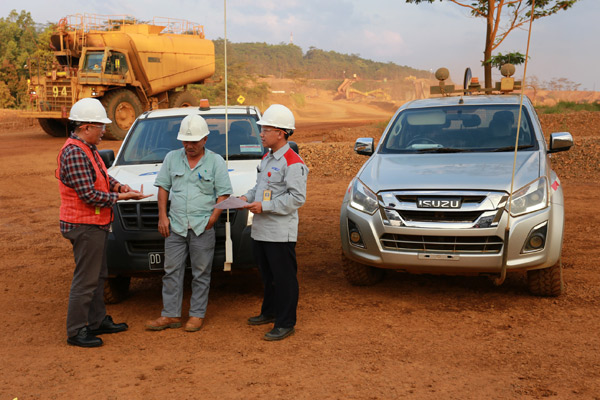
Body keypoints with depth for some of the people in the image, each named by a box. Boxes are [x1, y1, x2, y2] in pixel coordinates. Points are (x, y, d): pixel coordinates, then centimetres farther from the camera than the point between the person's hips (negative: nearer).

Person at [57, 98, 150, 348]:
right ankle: (76, 331, 7)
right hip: (84, 226, -11)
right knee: (85, 279, -3)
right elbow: (89, 195, -25)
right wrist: (121, 197, -17)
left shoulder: (88, 149, 12)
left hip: (96, 225, 11)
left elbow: (102, 177, 22)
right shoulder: (74, 153, -21)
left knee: (98, 275, 19)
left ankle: (98, 321, 31)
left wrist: (117, 185, 1)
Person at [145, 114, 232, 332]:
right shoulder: (172, 158, 9)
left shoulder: (216, 161, 1)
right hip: (175, 226, 3)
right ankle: (170, 315, 13)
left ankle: (197, 315, 14)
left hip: (202, 228, -3)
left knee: (201, 274, 4)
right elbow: (163, 187, 11)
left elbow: (224, 194, -1)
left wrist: (212, 218, -10)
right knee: (172, 272, 5)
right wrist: (162, 216, 2)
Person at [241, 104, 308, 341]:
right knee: (267, 276, 21)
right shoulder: (267, 158, 15)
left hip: (281, 233, -9)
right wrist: (248, 197, 6)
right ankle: (269, 312, 37)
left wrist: (264, 206, -21)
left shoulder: (293, 162, -14)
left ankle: (286, 324, 7)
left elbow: (297, 197, -20)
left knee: (284, 278, -1)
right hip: (261, 230, 9)